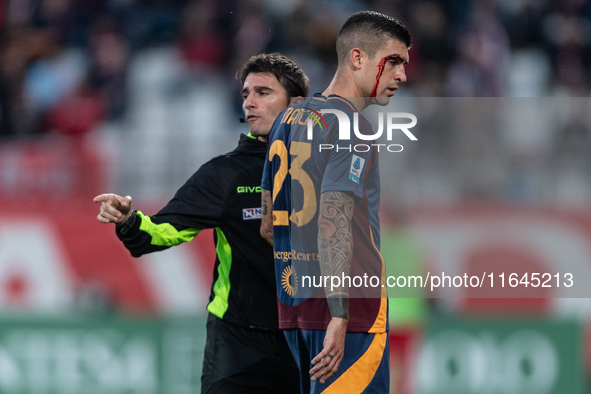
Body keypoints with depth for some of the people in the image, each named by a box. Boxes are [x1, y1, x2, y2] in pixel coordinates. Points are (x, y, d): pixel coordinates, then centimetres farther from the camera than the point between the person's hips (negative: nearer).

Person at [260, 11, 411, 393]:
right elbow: (333, 223, -21)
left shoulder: (288, 119, 15)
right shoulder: (353, 127, -11)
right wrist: (339, 318, -25)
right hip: (348, 304, -9)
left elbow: (267, 226, 18)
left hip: (291, 301, 9)